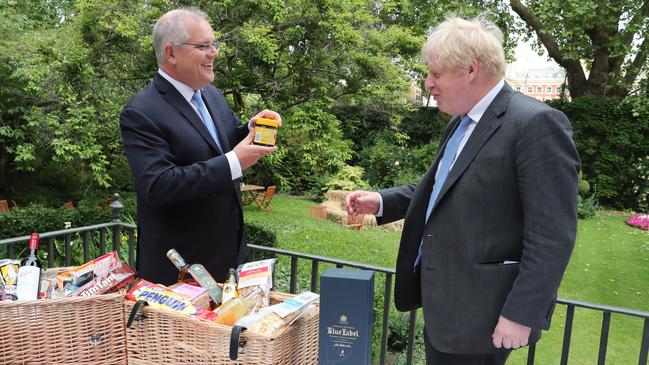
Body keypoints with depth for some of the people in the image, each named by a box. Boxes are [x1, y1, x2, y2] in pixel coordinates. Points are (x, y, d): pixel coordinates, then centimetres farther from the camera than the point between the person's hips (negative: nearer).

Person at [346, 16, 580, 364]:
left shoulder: (537, 124, -18)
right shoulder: (460, 122, 10)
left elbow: (552, 235, -20)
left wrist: (521, 314, -19)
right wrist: (380, 201, 7)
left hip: (479, 314, -8)